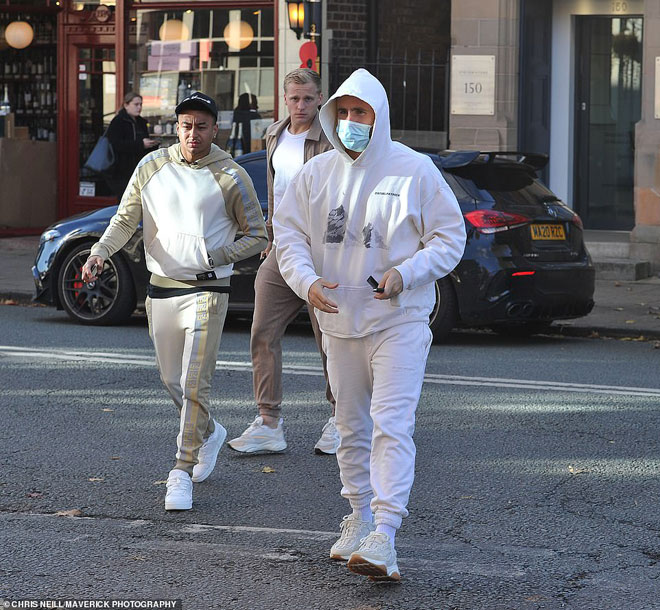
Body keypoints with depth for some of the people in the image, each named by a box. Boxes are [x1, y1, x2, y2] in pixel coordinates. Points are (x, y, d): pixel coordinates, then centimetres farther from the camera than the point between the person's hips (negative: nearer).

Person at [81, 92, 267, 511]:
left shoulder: (231, 177, -6)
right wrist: (100, 252, -12)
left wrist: (213, 256, -13)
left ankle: (183, 472, -5)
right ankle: (209, 433, 43)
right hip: (161, 288, 5)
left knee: (194, 384, -12)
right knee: (172, 379, 16)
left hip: (207, 290, -4)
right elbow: (125, 220, 6)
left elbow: (258, 236, 0)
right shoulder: (153, 167, 3)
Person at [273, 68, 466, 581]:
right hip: (339, 322, 5)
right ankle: (360, 518, 31)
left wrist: (406, 274, -18)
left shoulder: (415, 170, -6)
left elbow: (450, 236, -2)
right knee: (352, 427, 15)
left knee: (392, 425, -16)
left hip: (400, 321, -5)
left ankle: (384, 537, -23)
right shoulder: (317, 173, 5)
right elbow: (288, 233, 7)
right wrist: (307, 281, -13)